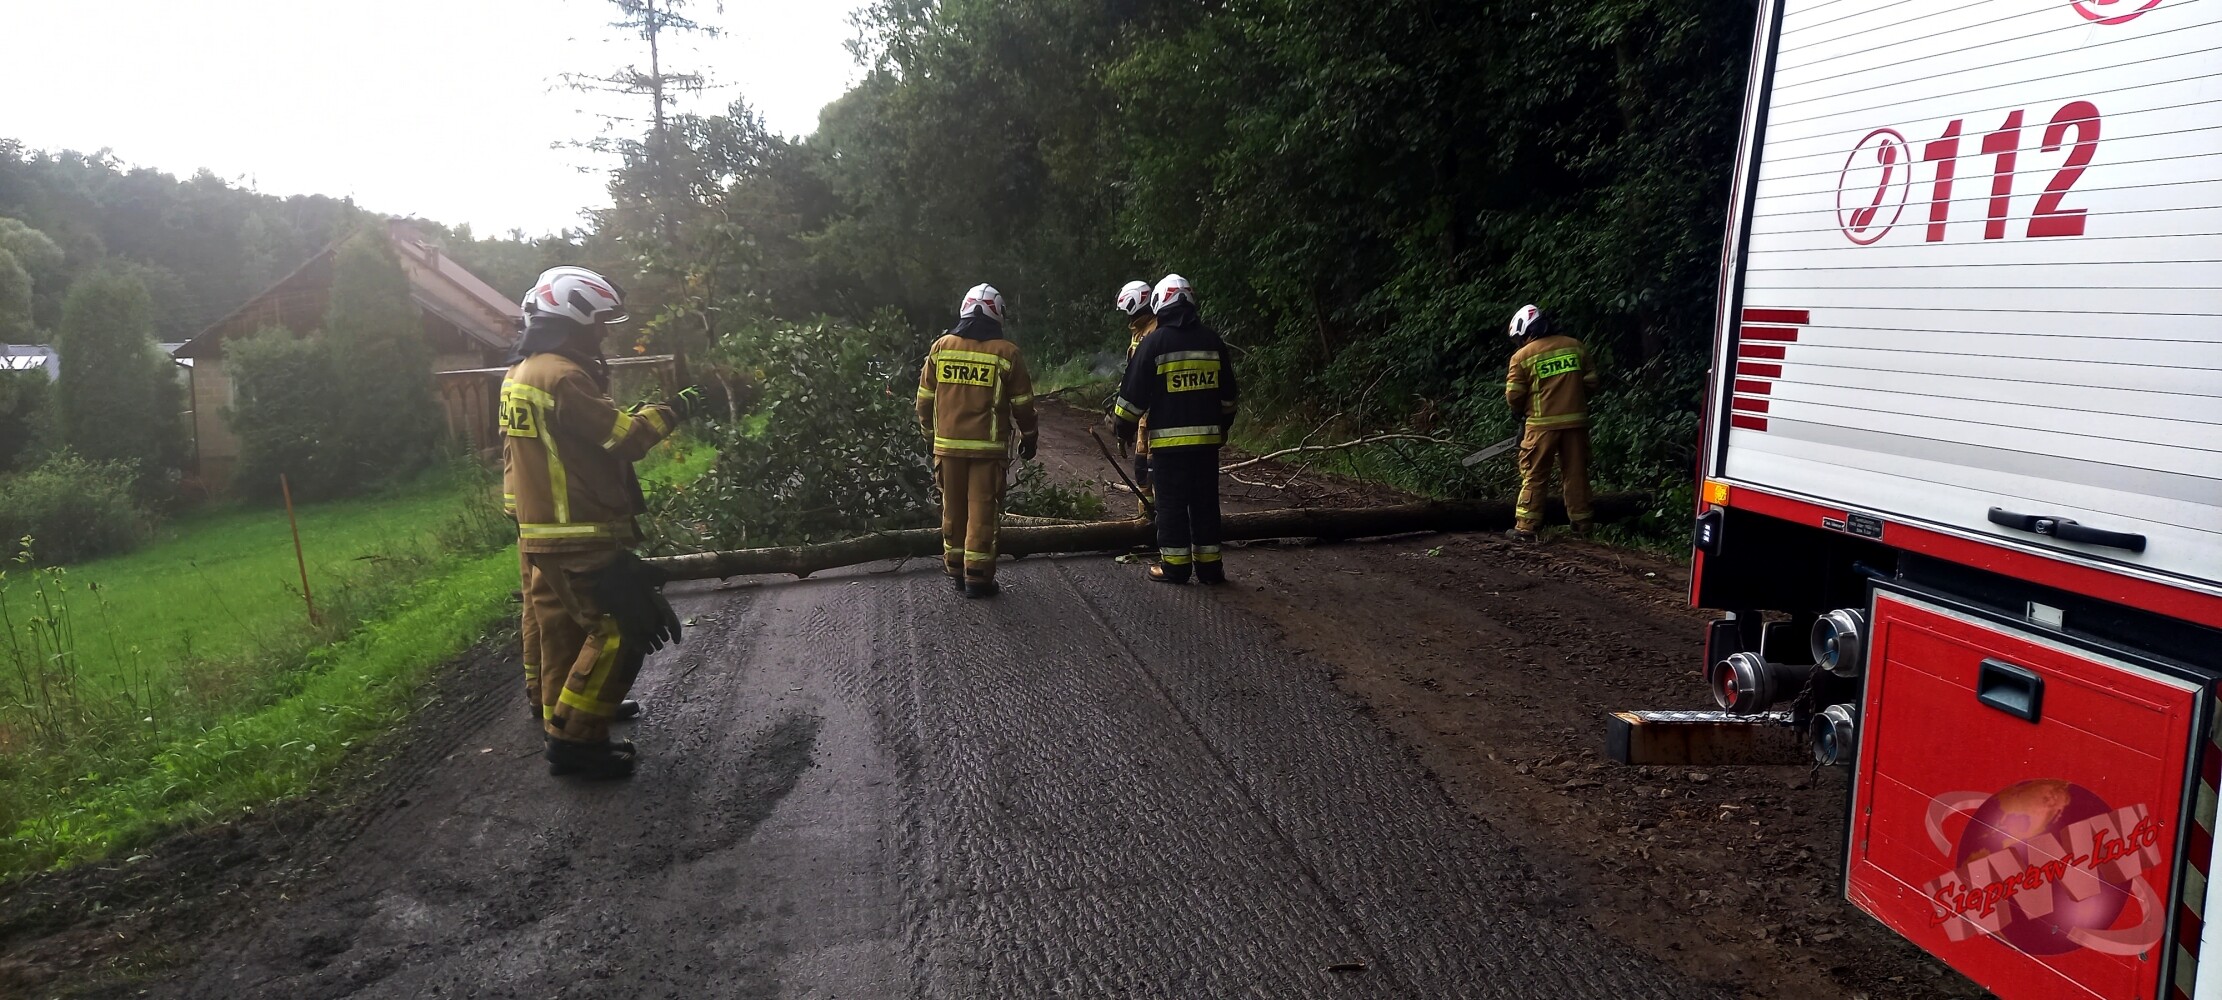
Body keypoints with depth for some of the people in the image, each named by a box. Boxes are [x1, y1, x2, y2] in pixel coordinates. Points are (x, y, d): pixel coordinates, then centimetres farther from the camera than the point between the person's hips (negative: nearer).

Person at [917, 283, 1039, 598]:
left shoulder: (941, 347, 3)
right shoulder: (1006, 352, -4)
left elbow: (925, 398, 8)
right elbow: (1022, 403, 1)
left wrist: (931, 431, 22)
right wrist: (1029, 436, 16)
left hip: (948, 444, 3)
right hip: (988, 446, -3)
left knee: (953, 509, 13)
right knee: (982, 510, 1)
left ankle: (955, 569, 23)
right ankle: (977, 576, 3)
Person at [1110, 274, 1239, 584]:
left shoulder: (1154, 342, -7)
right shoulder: (1213, 341, 7)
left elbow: (1135, 392, -6)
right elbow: (1227, 392, 14)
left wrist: (1123, 426, 6)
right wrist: (1222, 425, 26)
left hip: (1168, 438, -4)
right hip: (1207, 436, 4)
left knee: (1172, 502, 2)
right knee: (1205, 501, 9)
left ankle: (1174, 566, 4)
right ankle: (1209, 566, 12)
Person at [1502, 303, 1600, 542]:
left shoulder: (1523, 356, -4)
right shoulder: (1576, 346, 6)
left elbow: (1514, 396, -4)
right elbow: (1591, 382, 7)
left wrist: (1527, 405, 16)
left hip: (1543, 424, -3)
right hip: (1576, 421, 3)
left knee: (1534, 477, 3)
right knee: (1576, 474, 12)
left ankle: (1525, 527, -1)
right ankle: (1581, 524, 17)